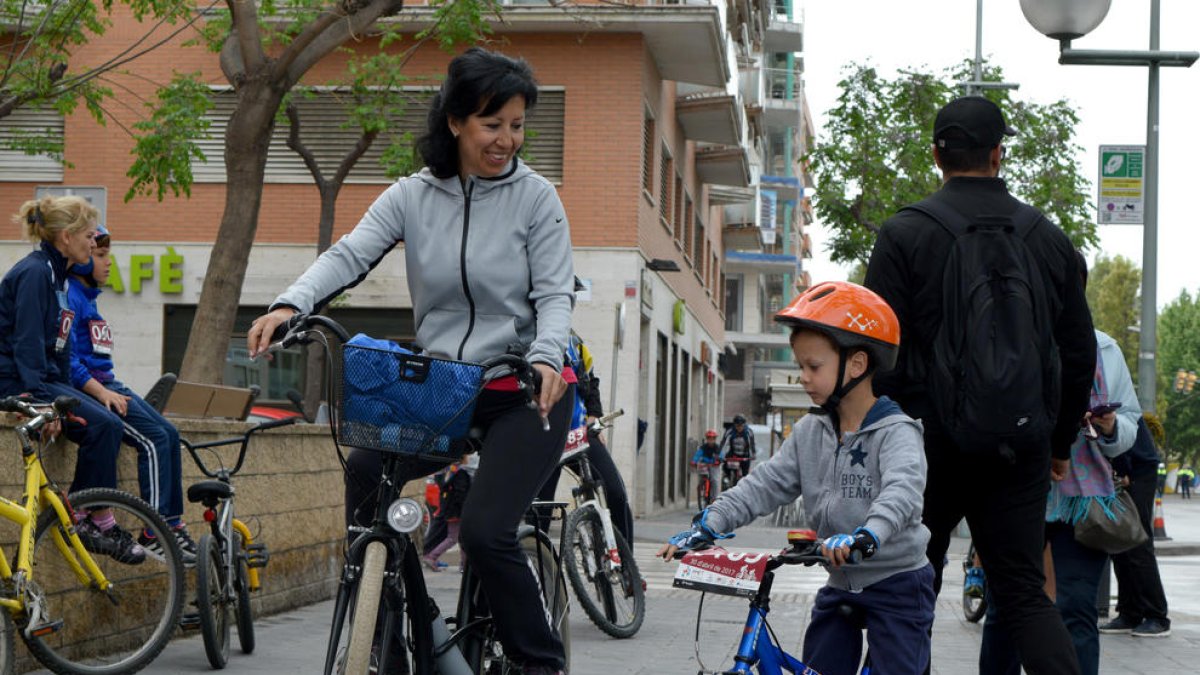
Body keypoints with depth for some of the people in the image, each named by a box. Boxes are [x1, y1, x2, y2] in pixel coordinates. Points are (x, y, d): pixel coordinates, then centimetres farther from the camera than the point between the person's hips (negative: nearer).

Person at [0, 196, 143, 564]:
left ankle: (80, 517, -5)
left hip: (45, 379, 10)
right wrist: (42, 400, -27)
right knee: (102, 425, -21)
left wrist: (68, 394, 14)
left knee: (108, 424, -7)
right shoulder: (33, 273, -14)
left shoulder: (56, 274, 16)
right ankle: (99, 524, -13)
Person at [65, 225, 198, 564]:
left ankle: (173, 526, -4)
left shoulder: (87, 297, 21)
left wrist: (113, 390, 12)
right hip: (85, 388, -9)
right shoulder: (69, 297, -10)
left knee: (169, 434, -4)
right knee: (154, 439, -20)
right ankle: (153, 535, -19)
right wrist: (102, 393, -23)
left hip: (106, 384, 9)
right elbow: (67, 359, -19)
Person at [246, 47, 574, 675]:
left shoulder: (535, 196, -3)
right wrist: (290, 304, -29)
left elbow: (555, 293, -7)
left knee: (484, 531, -18)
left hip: (526, 391, -3)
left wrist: (544, 357, -28)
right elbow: (349, 254, -10)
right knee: (366, 470, -17)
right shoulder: (412, 196, 2)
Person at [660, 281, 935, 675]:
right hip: (840, 584, 7)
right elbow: (766, 484, 0)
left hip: (898, 585, -6)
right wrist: (708, 526, -14)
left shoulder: (895, 432, -16)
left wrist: (866, 535, -53)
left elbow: (903, 489, -34)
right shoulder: (810, 433, 6)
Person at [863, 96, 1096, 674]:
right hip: (1020, 448, 3)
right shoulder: (1051, 239, 6)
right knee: (1024, 595, 7)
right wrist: (1060, 441, 21)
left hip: (929, 438, -3)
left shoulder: (904, 235, -6)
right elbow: (1079, 353, 11)